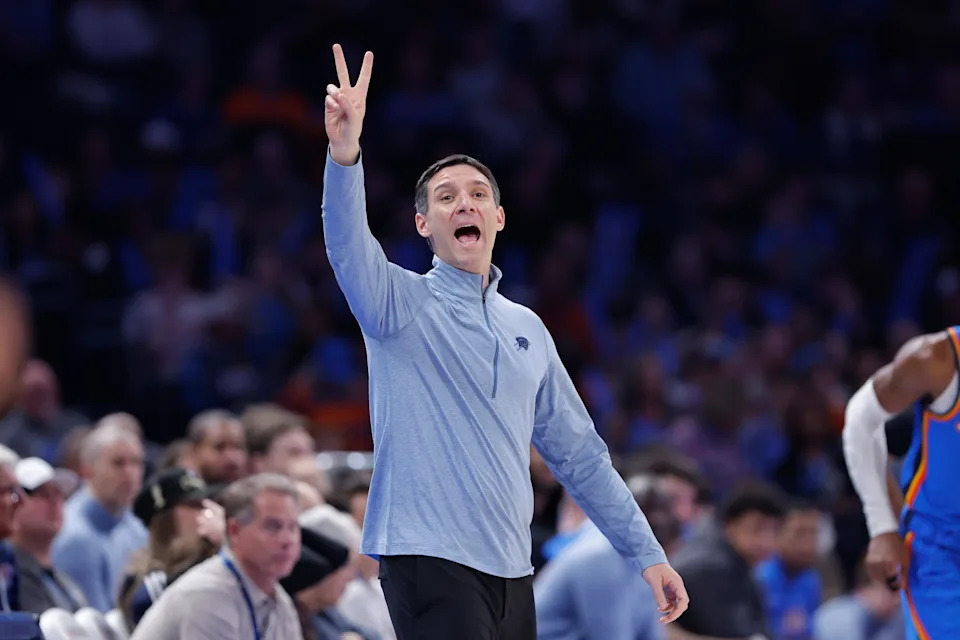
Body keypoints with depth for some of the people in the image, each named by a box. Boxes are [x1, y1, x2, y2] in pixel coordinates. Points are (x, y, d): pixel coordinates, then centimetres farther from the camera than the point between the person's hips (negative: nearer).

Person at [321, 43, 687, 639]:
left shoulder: (528, 329, 18)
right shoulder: (402, 302, 1)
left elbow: (578, 453, 21)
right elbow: (350, 250, -21)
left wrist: (646, 552, 17)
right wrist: (345, 156, -40)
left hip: (511, 569, 6)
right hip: (430, 562, -6)